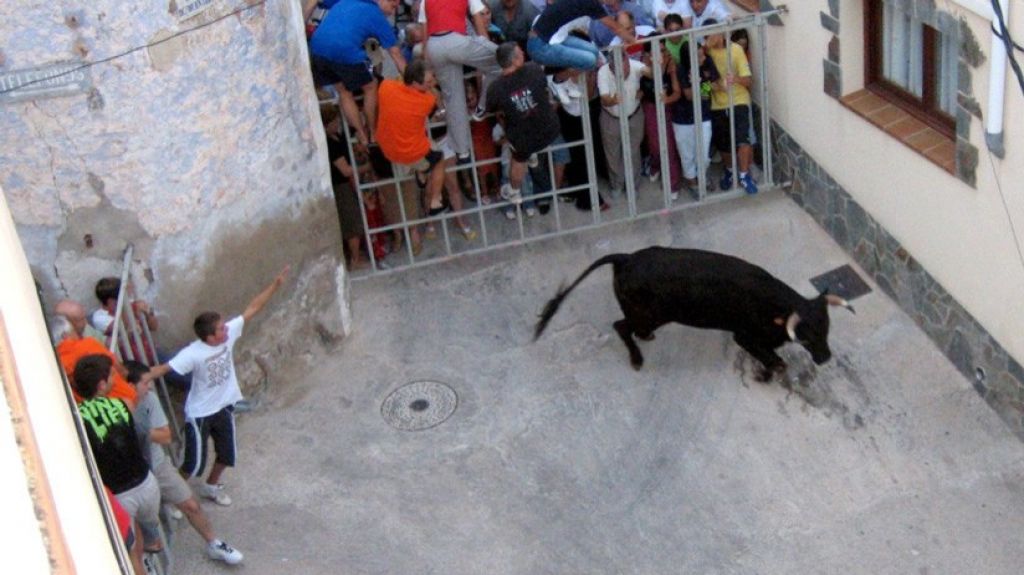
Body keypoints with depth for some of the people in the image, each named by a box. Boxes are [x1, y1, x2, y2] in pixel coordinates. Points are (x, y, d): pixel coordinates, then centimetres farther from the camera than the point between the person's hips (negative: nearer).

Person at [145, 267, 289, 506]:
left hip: (224, 407, 6)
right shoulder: (193, 354, -31)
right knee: (194, 462, 4)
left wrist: (275, 284, -16)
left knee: (226, 453, 20)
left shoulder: (229, 333, -16)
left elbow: (252, 309, -12)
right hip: (199, 413, -6)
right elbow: (164, 368, -35)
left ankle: (211, 486, 47)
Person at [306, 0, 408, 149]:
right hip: (345, 52, -5)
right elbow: (396, 54, 17)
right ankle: (373, 133, 29)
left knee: (344, 92, 24)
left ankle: (362, 135, 25)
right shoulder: (379, 18, 14)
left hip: (318, 48, 5)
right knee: (370, 88, 21)